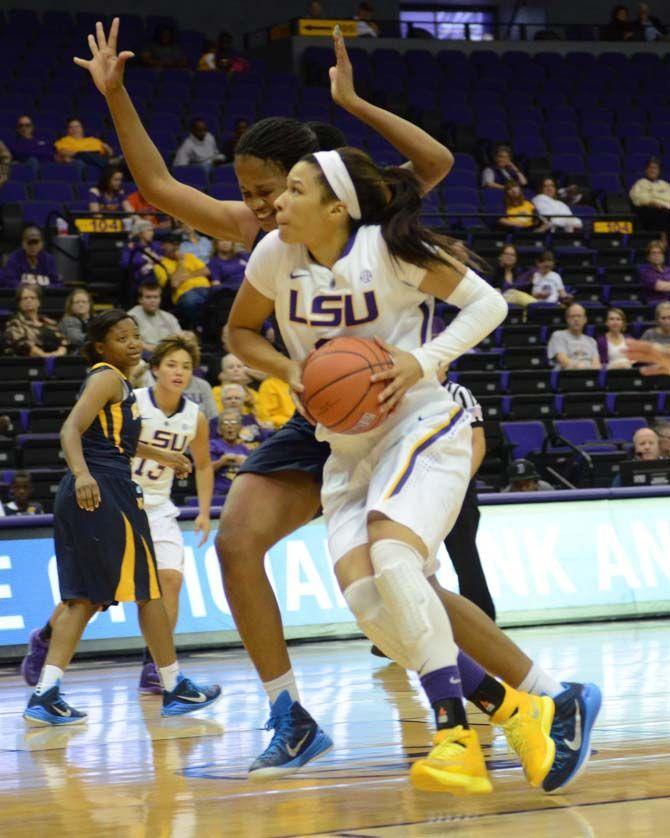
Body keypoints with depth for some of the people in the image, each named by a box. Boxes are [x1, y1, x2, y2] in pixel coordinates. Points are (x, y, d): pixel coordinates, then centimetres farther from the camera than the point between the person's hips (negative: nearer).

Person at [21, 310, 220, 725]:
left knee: (84, 597, 4)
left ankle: (46, 694, -8)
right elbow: (71, 430, -20)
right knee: (148, 589, 1)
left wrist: (160, 455, 52)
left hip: (84, 495, 9)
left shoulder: (116, 381, 22)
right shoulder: (108, 378, -6)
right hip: (104, 491, -9)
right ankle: (176, 688, 10)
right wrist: (82, 473, -37)